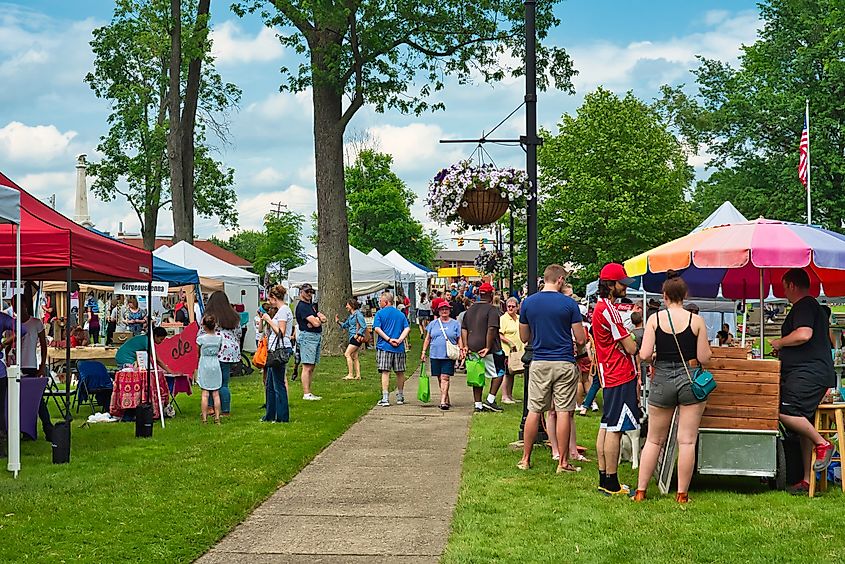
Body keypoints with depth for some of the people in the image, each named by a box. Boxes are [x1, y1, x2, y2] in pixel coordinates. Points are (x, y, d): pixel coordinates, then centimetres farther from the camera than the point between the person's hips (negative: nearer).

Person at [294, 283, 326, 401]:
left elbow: (323, 319, 12)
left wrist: (317, 319, -8)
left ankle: (309, 393, 14)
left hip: (317, 337, 10)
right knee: (307, 367, -11)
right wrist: (318, 319, 4)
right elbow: (315, 323, -18)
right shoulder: (302, 306, -10)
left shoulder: (312, 305, 21)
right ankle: (306, 394, -11)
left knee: (312, 367, 10)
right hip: (307, 337, -10)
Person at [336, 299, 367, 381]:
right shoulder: (350, 315, 15)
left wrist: (358, 334, -17)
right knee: (354, 357, 10)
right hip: (352, 337, 10)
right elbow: (345, 325, 22)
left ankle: (350, 375, -12)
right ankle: (358, 375, 13)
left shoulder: (358, 314, -13)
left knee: (347, 354, -13)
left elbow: (364, 326, -16)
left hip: (357, 338, -10)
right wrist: (338, 322, 7)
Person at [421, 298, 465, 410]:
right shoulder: (433, 324, 12)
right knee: (440, 379, 7)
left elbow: (459, 339, 8)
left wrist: (461, 350, -5)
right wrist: (423, 352, 9)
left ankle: (443, 401, -17)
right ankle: (447, 400, 19)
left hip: (449, 356, -3)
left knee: (445, 378, -13)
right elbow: (427, 339, 15)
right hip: (435, 355, 3)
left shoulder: (455, 324, 6)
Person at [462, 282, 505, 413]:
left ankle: (478, 405, 11)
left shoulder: (470, 309, 13)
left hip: (473, 348, 6)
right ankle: (490, 400, -1)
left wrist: (465, 346, 7)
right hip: (490, 350, -6)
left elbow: (463, 329, 10)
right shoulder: (492, 309, -10)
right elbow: (491, 329, -20)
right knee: (499, 372, 8)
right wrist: (488, 347, -17)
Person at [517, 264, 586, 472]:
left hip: (539, 363, 3)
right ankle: (563, 462, 5)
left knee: (534, 411, 8)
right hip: (564, 363, -2)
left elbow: (524, 337, 10)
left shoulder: (528, 303, 2)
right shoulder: (569, 304, -7)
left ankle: (525, 459, 13)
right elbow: (581, 339, -5)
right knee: (563, 412, 1)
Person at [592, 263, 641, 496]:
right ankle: (612, 485, -4)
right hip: (620, 376, -11)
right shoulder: (608, 310, -17)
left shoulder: (601, 308, 16)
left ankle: (604, 480, 17)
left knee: (607, 428, 11)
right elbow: (630, 347, -16)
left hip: (610, 377, 11)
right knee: (615, 429, -7)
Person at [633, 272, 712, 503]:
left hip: (662, 380, 1)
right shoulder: (696, 320, -4)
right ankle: (682, 493, 7)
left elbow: (644, 355, -9)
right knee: (687, 441, 4)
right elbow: (704, 358, -5)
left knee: (654, 440, 11)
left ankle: (640, 490, 13)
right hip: (690, 380, -1)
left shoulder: (655, 319, -4)